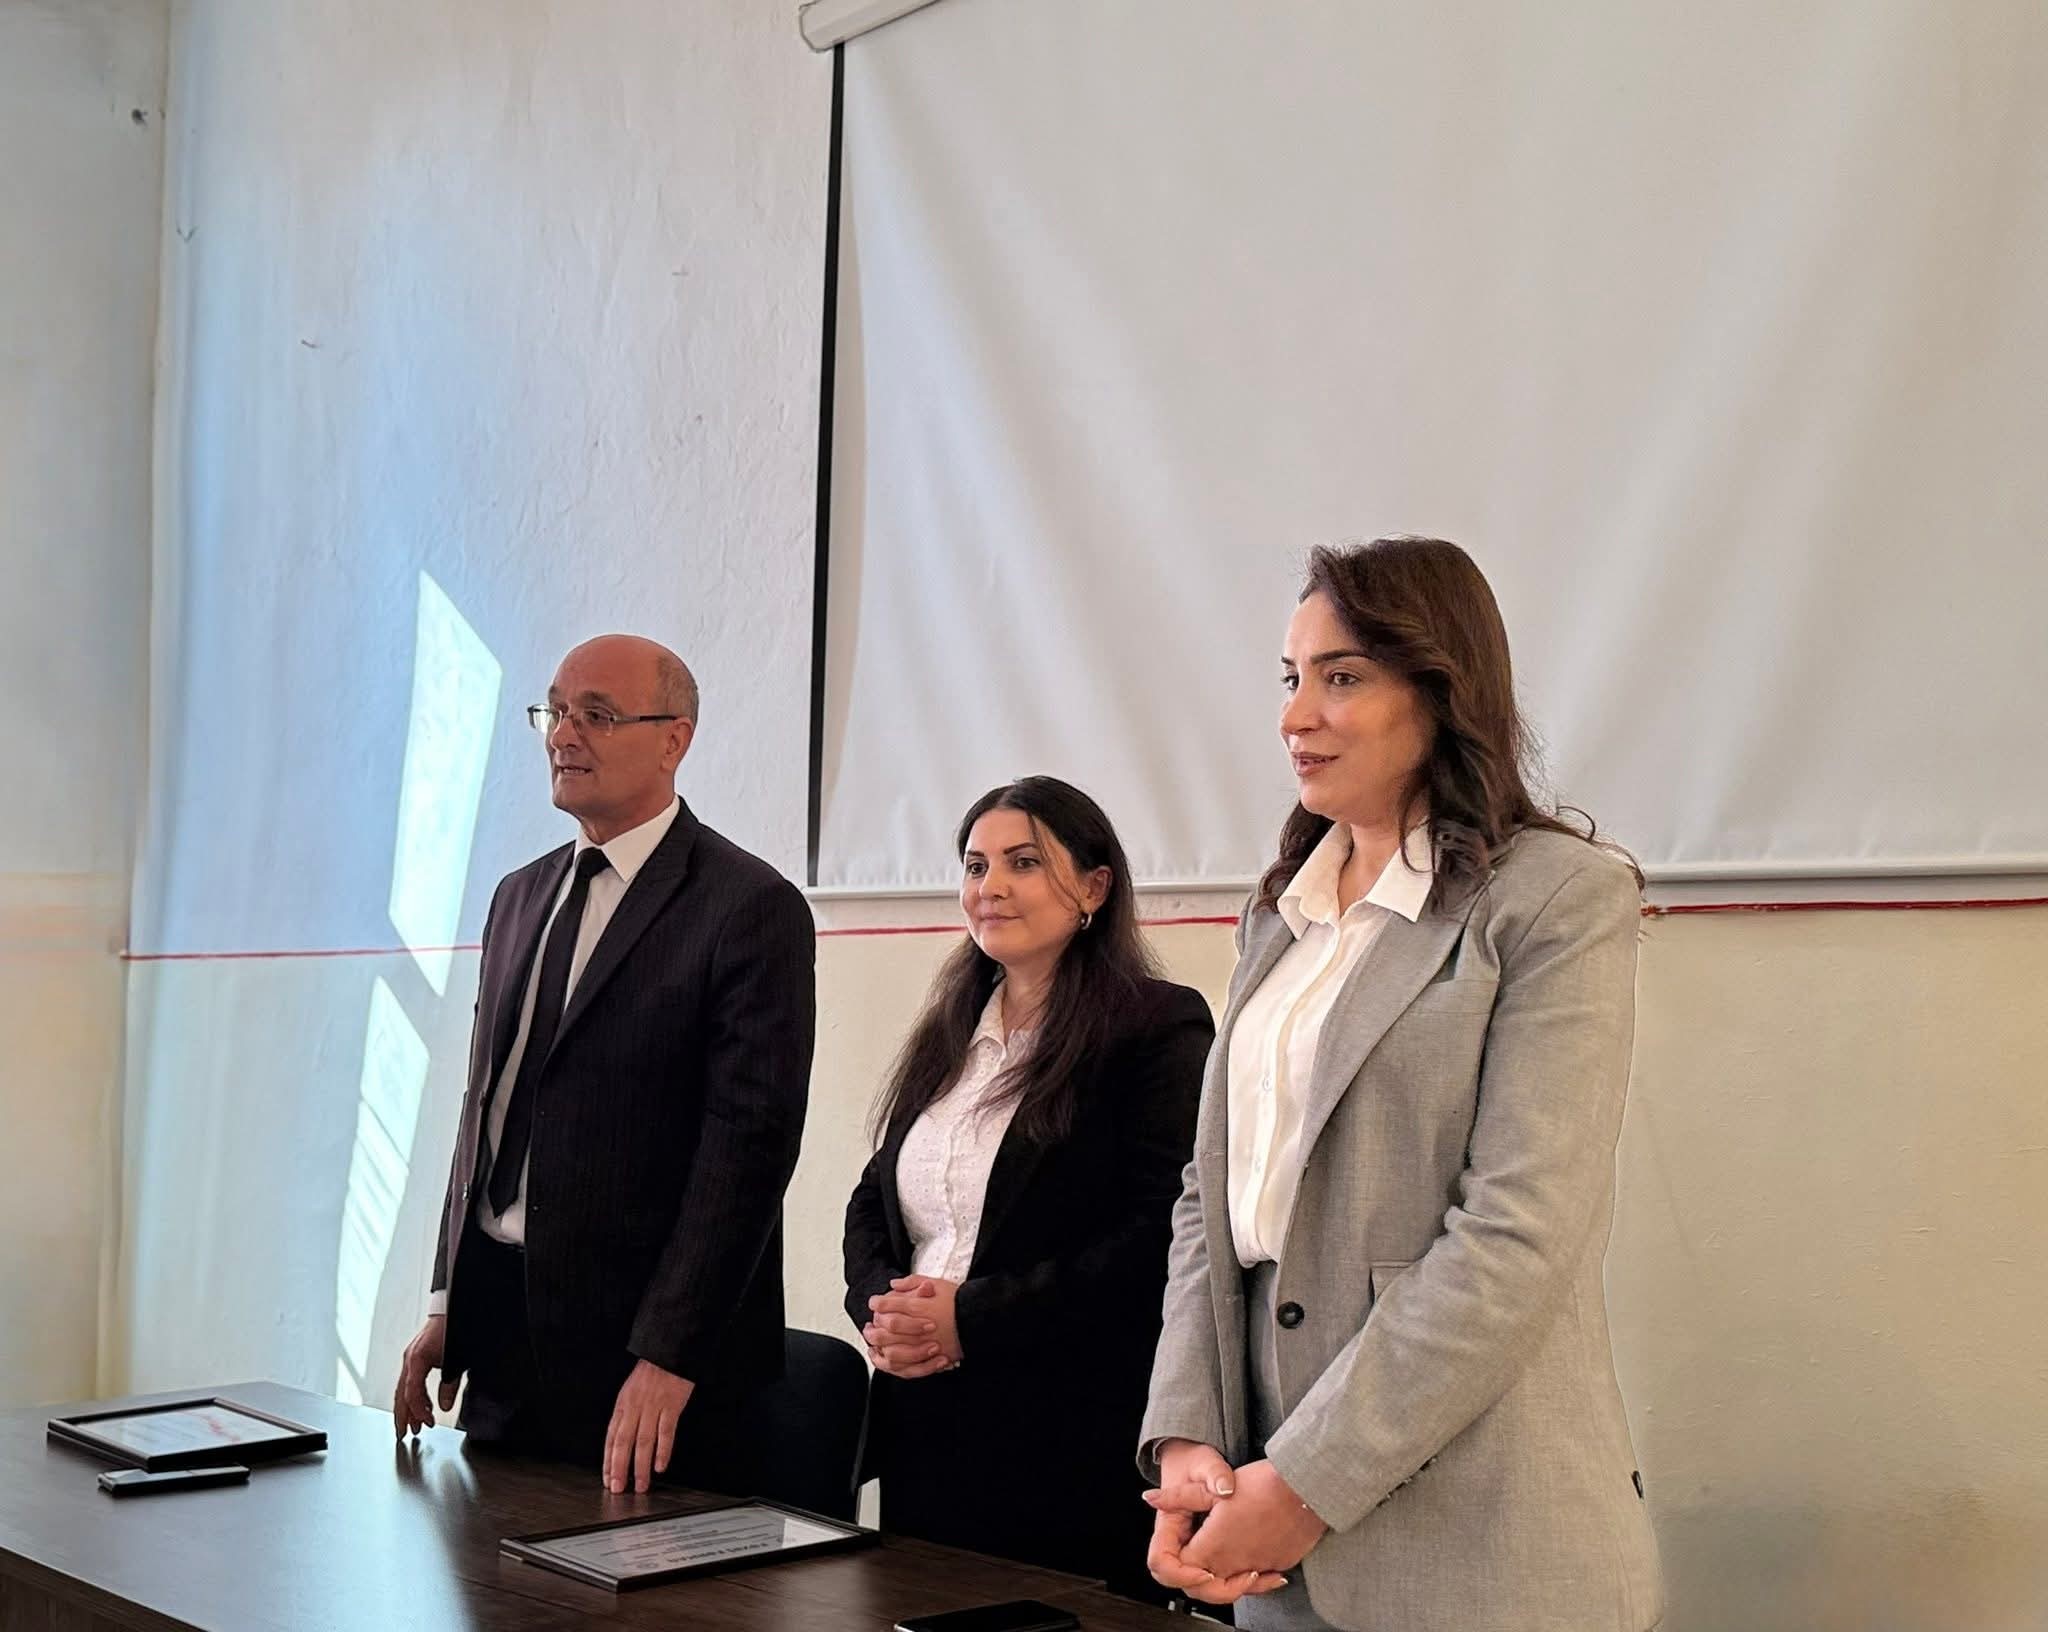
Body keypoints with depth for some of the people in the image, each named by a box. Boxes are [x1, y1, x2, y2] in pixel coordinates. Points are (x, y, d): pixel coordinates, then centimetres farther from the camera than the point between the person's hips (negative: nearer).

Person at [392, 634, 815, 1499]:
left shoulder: (752, 907, -10)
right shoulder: (521, 897, 14)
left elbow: (751, 1139, -16)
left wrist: (668, 1358, -19)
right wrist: (446, 1306, 11)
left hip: (649, 1343, -7)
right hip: (500, 1331, 7)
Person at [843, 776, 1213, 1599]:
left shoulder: (1161, 1028, -7)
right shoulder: (947, 1036, 15)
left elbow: (1158, 1237, -17)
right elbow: (873, 1202, 17)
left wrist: (970, 1319, -18)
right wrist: (880, 1307, -5)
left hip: (1075, 1451, -6)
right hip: (925, 1437, 7)